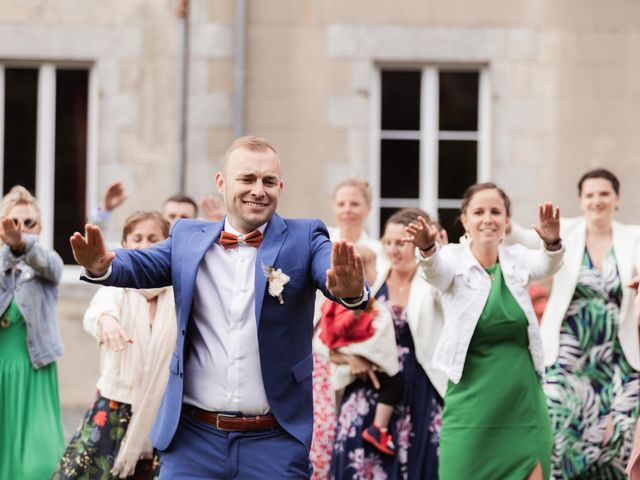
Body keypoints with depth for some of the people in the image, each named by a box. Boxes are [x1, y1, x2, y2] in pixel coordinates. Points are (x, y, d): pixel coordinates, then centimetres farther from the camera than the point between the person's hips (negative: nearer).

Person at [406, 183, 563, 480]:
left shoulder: (517, 260, 5)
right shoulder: (454, 261, -3)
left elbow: (546, 265, -16)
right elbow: (435, 269, -25)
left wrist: (553, 244, -39)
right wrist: (426, 249, -48)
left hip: (524, 402, 2)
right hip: (472, 402, -2)